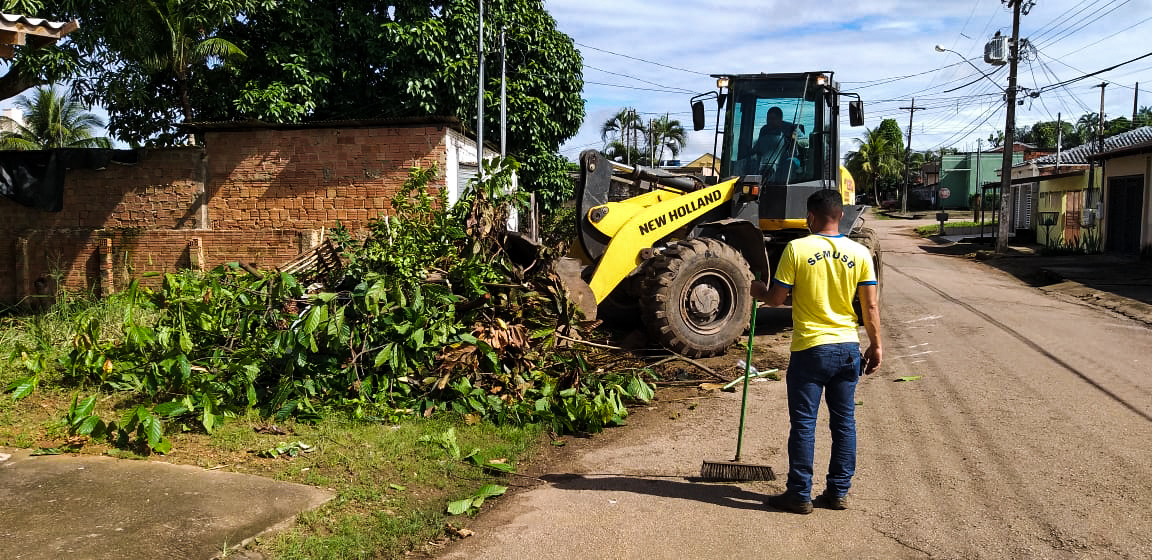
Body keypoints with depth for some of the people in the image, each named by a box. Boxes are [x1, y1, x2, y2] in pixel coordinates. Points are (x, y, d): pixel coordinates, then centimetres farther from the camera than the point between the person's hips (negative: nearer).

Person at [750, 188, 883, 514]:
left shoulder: (797, 249, -11)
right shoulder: (860, 253, -1)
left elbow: (776, 298, -7)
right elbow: (870, 307, 1)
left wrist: (757, 291, 15)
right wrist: (876, 344, 12)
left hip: (810, 349, -4)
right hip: (848, 348, 4)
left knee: (803, 424, 4)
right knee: (844, 421, 12)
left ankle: (800, 494, 10)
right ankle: (838, 492, 20)